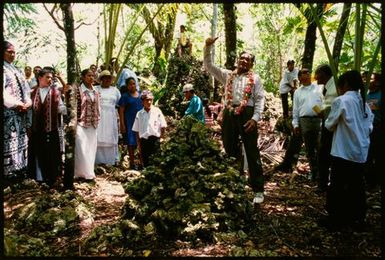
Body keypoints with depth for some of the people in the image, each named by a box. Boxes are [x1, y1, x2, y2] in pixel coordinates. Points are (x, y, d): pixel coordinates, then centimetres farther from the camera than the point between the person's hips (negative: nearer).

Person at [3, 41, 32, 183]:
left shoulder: (17, 70, 17)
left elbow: (25, 88, 16)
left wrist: (28, 102, -2)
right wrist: (16, 104, -16)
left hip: (21, 112, 8)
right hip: (8, 112, -8)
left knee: (21, 139, 11)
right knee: (9, 141, -6)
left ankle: (20, 168, 20)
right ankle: (9, 172, 1)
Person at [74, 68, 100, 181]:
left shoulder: (95, 92, 11)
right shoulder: (78, 90, -6)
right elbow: (74, 107, -8)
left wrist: (97, 121, 11)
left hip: (92, 125, 6)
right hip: (81, 124, -5)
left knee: (91, 149, 9)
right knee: (82, 149, -4)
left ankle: (89, 172, 19)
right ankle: (83, 173, 5)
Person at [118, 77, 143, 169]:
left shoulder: (141, 94, 11)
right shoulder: (125, 96, 1)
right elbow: (121, 111, -2)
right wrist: (122, 124, -9)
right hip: (130, 122, -3)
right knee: (131, 143, 1)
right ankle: (132, 163, 10)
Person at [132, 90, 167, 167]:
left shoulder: (157, 111, -3)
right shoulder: (139, 114, 3)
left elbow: (163, 126, 1)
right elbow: (137, 131, 6)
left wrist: (159, 138, -3)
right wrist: (139, 145, 4)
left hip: (155, 140, -2)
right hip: (144, 140, 2)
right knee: (145, 163, 8)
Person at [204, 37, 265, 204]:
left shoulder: (254, 78, 8)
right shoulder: (227, 75, 16)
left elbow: (260, 99, 0)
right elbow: (208, 65, 13)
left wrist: (255, 118, -12)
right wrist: (208, 46, 1)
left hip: (247, 114, -3)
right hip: (229, 114, 4)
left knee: (252, 152, 0)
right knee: (231, 151, 11)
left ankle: (258, 190, 7)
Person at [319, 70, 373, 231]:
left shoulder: (341, 101, -11)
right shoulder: (364, 102, 9)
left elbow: (329, 125, -4)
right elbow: (369, 127, 13)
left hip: (343, 152, -6)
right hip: (361, 152, 7)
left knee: (337, 186, 4)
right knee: (356, 187, 14)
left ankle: (334, 220, 12)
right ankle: (357, 219, 24)